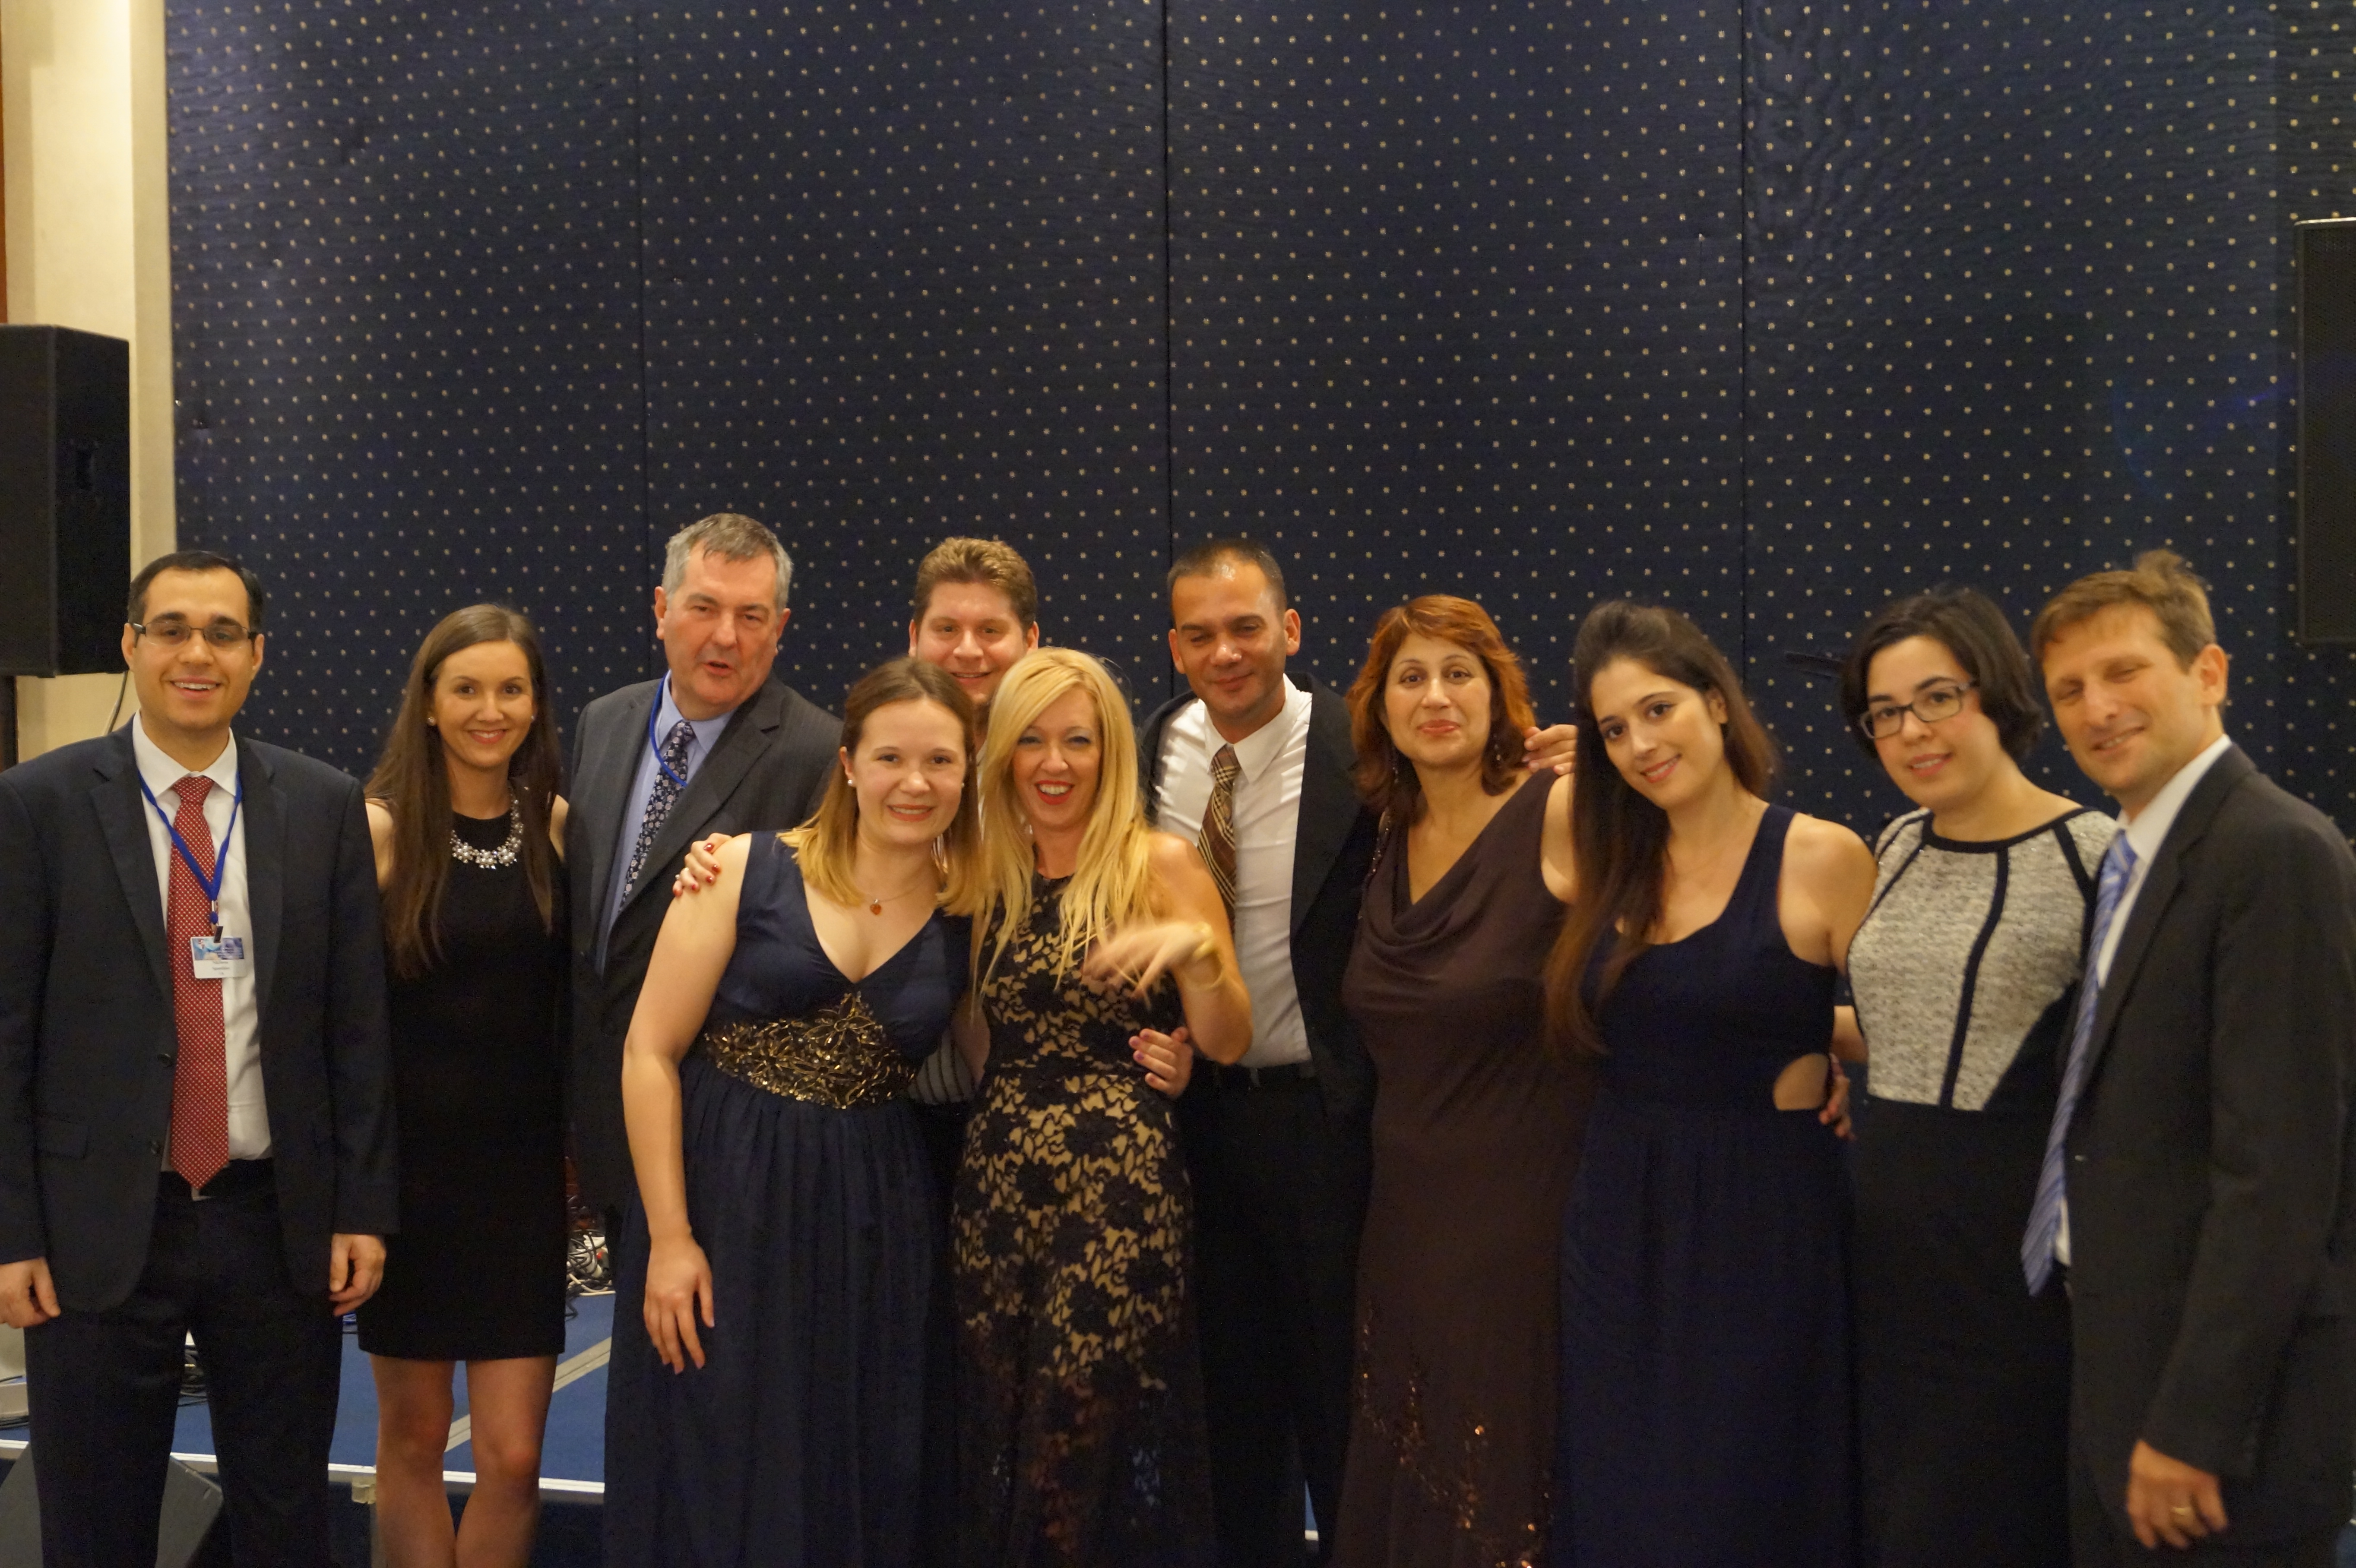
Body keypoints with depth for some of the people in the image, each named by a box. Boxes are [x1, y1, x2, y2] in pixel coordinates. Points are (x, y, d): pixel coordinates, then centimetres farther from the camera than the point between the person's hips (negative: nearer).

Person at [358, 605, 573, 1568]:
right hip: (410, 1161, -2)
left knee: (514, 1459, -1)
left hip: (524, 1167, 2)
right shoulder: (380, 828, -5)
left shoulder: (558, 826, 3)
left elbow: (576, 994, 8)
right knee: (412, 1439, 10)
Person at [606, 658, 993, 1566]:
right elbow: (650, 1053, -6)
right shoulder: (745, 871, -4)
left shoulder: (972, 916, 3)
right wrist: (669, 1238, -10)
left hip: (875, 1227, 2)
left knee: (863, 1493, 10)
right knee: (715, 1491, 6)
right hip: (726, 1206, -2)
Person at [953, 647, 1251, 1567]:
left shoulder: (1160, 864, -3)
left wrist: (1198, 947, -23)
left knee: (1088, 1435, -3)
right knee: (999, 1434, 10)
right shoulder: (987, 876, 9)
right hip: (997, 1185, 4)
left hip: (1120, 1187, -4)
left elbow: (1228, 1044, -7)